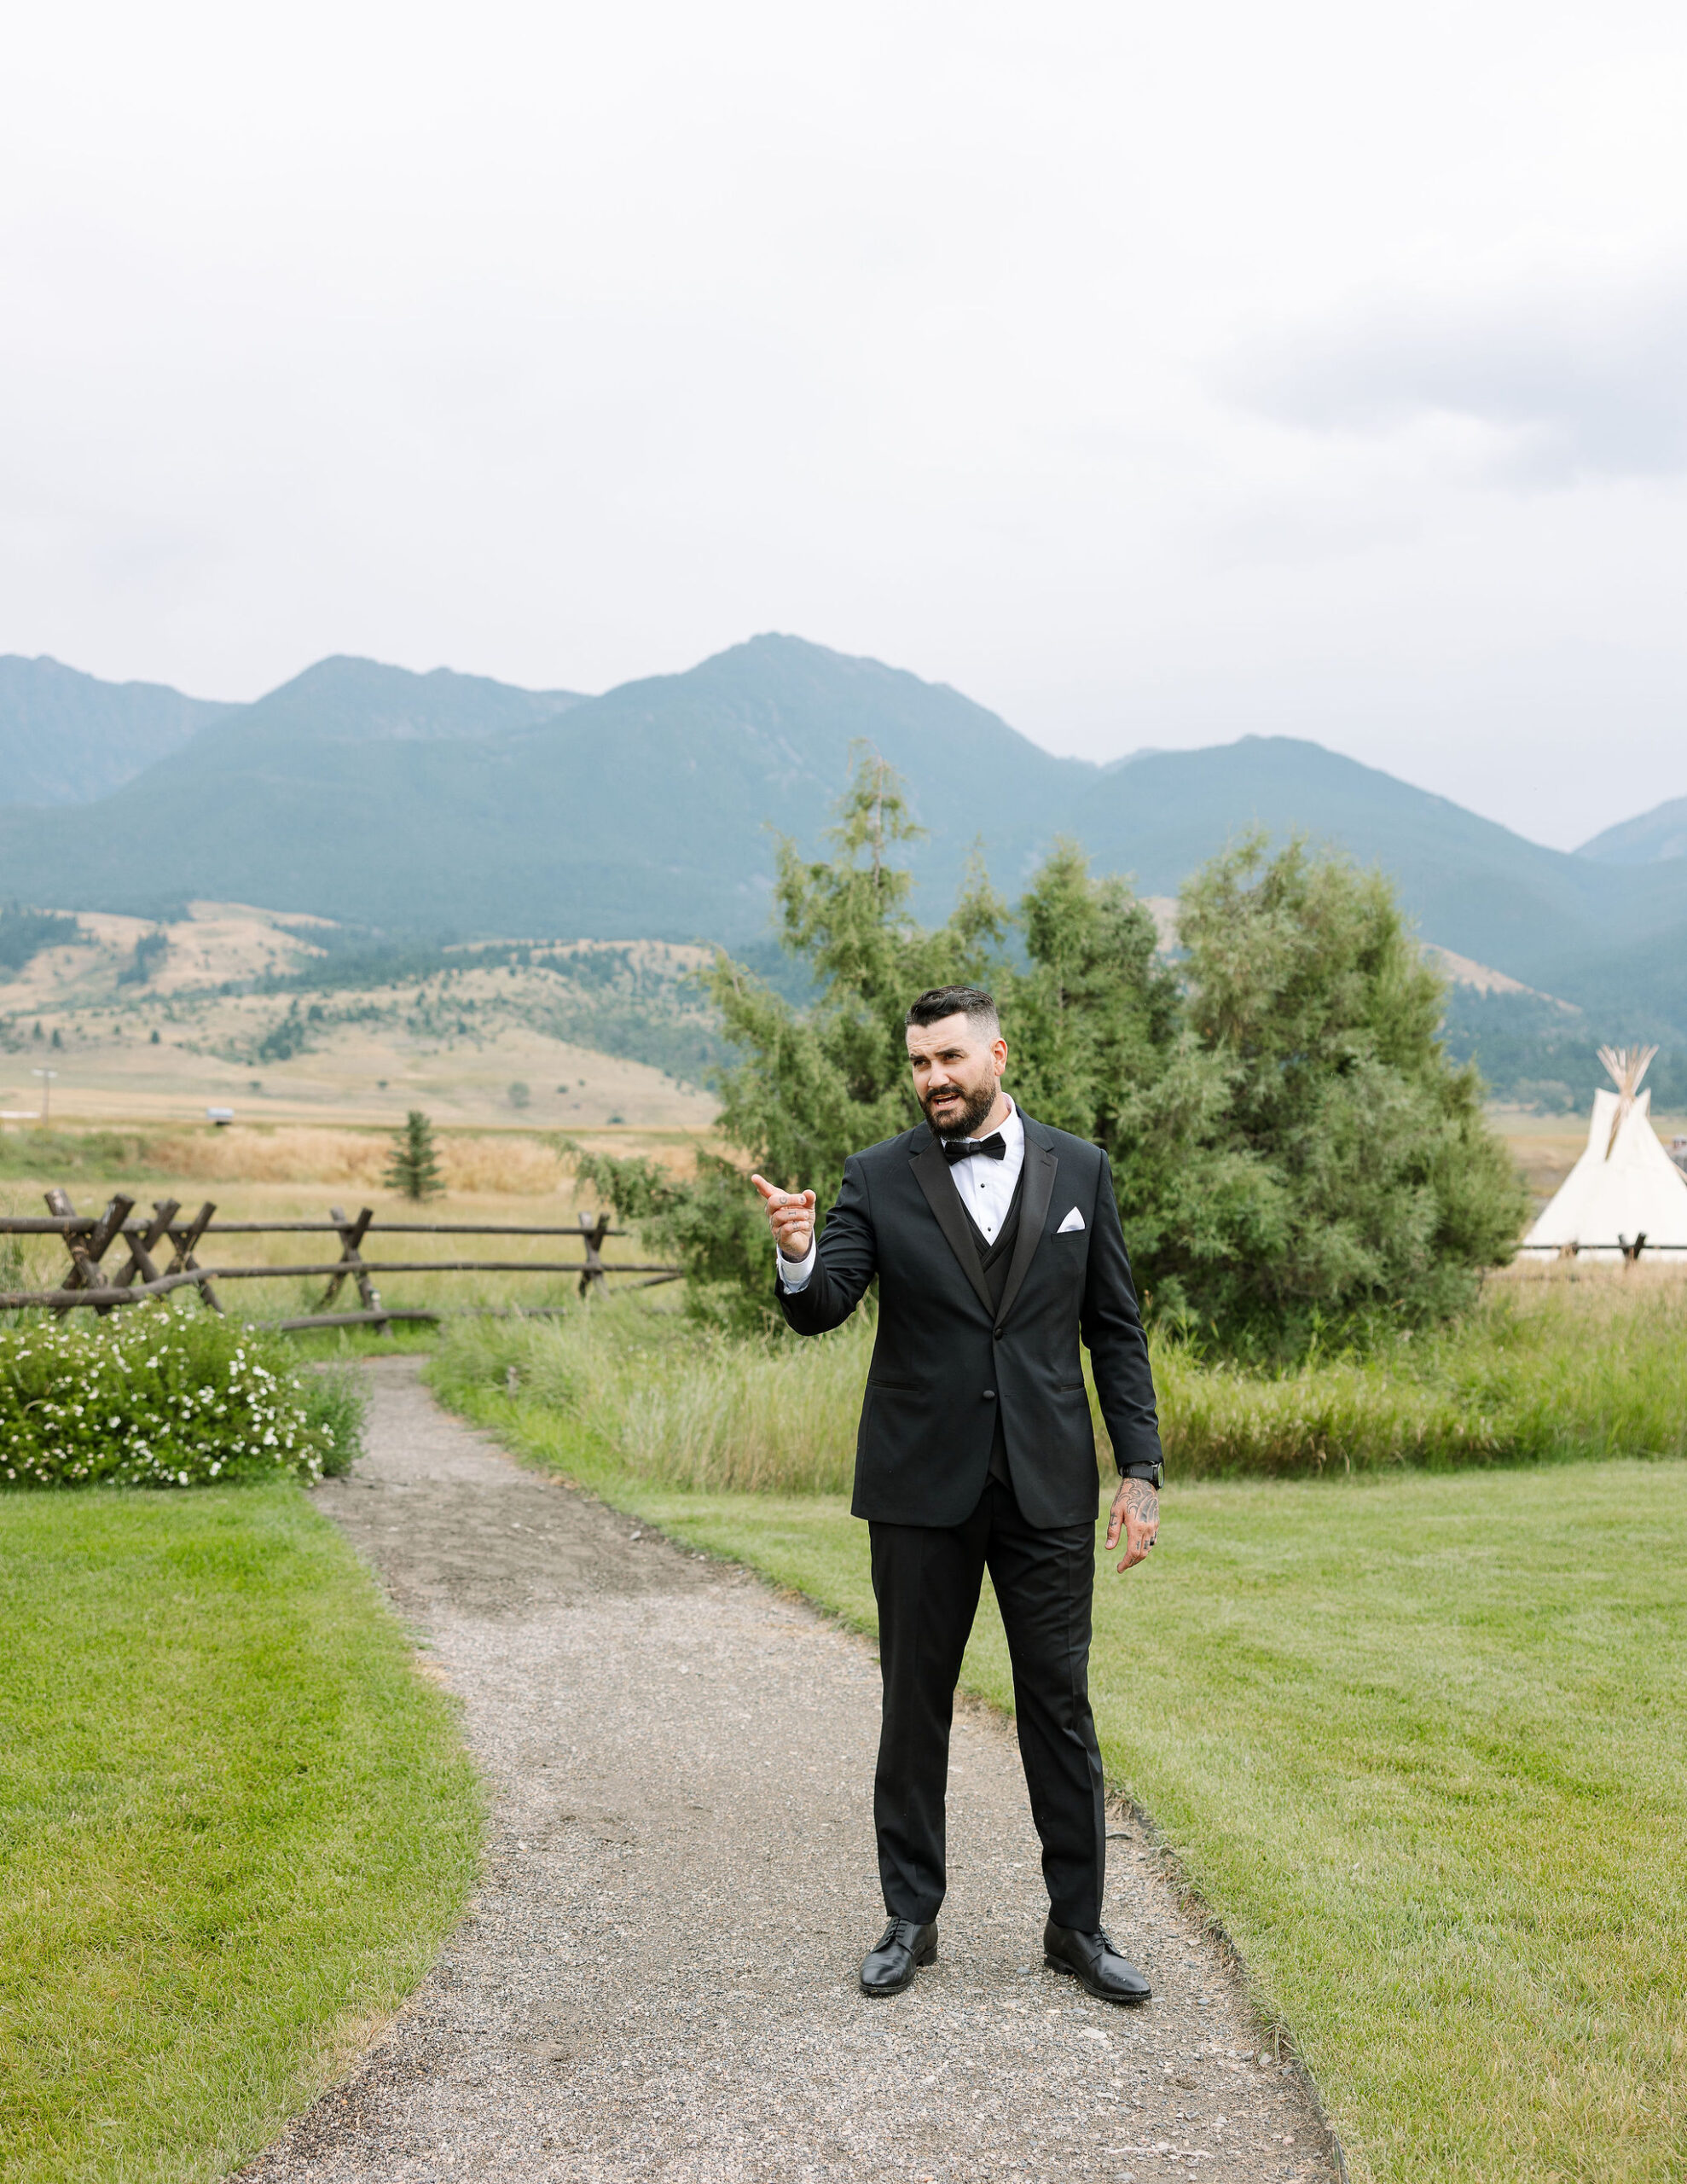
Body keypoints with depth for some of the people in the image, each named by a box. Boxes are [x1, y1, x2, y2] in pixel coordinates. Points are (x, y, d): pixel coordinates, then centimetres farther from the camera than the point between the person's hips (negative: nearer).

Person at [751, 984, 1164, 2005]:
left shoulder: (1079, 1170, 3)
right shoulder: (879, 1178, 0)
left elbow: (1117, 1332, 5)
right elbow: (821, 1310, -10)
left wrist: (1141, 1469, 0)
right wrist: (797, 1255, -33)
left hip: (1047, 1488, 0)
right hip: (923, 1489, 0)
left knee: (1061, 1704, 6)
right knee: (915, 1706, 9)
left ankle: (1079, 1925, 20)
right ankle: (912, 1920, 23)